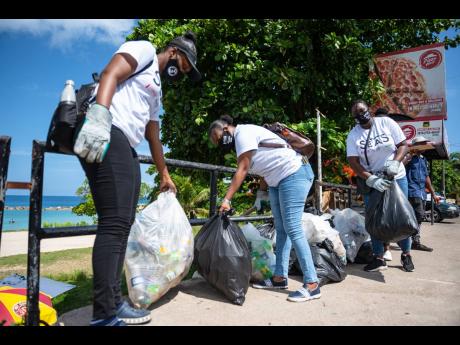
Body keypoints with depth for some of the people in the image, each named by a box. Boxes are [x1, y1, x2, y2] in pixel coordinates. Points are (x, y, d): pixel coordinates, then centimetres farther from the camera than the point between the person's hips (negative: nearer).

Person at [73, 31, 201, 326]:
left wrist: (165, 175, 38)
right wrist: (98, 116, -26)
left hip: (126, 148, 10)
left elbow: (154, 135, 34)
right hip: (106, 135, -10)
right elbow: (110, 74, -10)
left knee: (123, 225, 6)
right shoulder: (144, 49, 9)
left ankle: (113, 304, 14)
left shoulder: (156, 88, 32)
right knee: (115, 223, -15)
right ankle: (105, 315, -9)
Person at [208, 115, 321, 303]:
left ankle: (312, 284, -6)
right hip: (277, 181, 10)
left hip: (294, 174, -10)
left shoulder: (244, 132, -12)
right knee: (281, 229, 9)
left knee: (292, 229, -12)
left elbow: (242, 170, -19)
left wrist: (226, 199, -21)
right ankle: (280, 277, 16)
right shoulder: (239, 142, 16)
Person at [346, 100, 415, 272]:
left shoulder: (386, 122, -4)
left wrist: (395, 162, -22)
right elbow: (353, 162, -11)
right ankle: (379, 258, 10)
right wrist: (371, 179, -23)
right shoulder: (353, 135, -5)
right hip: (371, 180, 1)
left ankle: (406, 254, 21)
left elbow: (403, 144, -3)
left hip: (397, 177, 0)